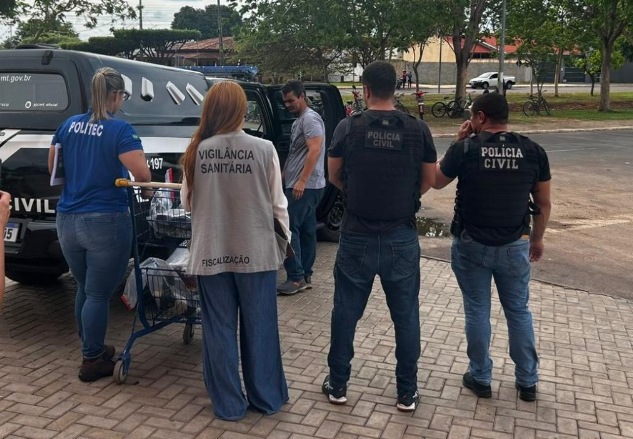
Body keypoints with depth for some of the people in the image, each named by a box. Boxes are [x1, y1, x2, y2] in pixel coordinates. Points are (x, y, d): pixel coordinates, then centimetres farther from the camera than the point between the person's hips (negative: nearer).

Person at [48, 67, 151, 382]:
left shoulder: (69, 125, 8)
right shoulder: (120, 129, -12)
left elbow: (52, 169, 17)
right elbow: (142, 174, -21)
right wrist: (145, 187, 1)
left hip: (67, 221, 7)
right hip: (105, 222, -7)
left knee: (84, 290, 21)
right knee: (98, 294, 5)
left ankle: (92, 350, 35)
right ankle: (92, 361, 15)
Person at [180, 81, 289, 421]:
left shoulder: (197, 151, -5)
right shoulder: (263, 149, -10)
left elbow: (187, 203, 7)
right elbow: (278, 204, -3)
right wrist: (283, 239, 12)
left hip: (211, 253, 1)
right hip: (256, 251, -1)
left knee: (219, 329, 12)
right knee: (259, 327, 13)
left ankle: (228, 404, 22)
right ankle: (266, 398, 26)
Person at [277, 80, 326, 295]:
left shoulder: (310, 118, -11)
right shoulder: (299, 121, 20)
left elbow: (315, 150, -21)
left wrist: (301, 181, -25)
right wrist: (285, 176, 25)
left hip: (305, 186, -10)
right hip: (307, 186, 10)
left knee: (289, 228, -11)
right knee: (306, 230, 10)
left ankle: (296, 278, -9)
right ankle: (305, 276, 15)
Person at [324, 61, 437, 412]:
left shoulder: (348, 128, -7)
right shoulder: (418, 130, -5)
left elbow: (334, 177, 4)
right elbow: (429, 181, 5)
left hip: (357, 235, 0)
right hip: (402, 237, 1)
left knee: (346, 312, 13)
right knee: (406, 315, 12)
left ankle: (338, 384, 25)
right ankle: (407, 392, 21)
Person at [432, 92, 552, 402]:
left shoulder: (465, 148, -12)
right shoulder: (533, 151, -4)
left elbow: (436, 181, 4)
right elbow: (543, 204, 4)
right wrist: (537, 238, 18)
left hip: (472, 245, -2)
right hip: (515, 246, 2)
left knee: (477, 311, 11)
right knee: (519, 311, 16)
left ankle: (481, 378, 22)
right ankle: (527, 381, 25)